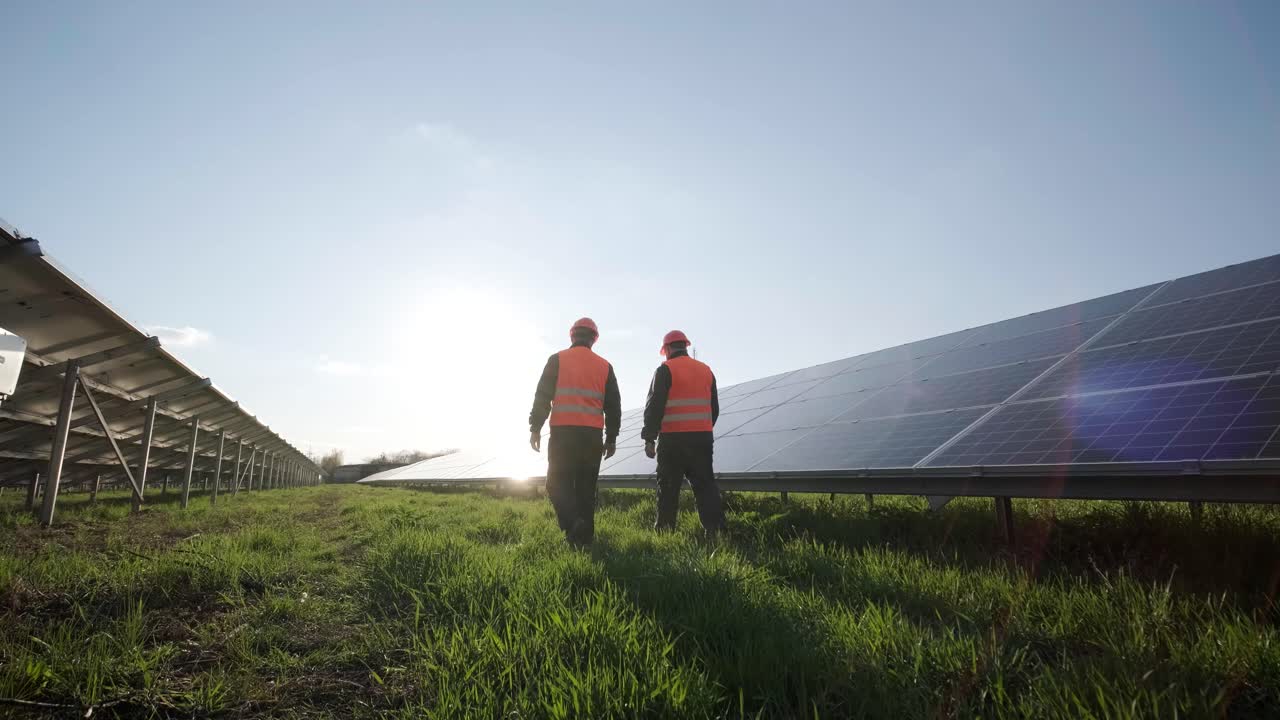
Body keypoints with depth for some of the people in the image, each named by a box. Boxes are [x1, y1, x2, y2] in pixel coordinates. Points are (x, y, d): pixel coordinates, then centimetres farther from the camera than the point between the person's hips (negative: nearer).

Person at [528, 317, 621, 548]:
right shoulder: (604, 366, 11)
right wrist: (611, 438, 17)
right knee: (586, 488, 10)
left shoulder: (557, 360, 3)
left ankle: (573, 525, -18)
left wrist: (535, 428, 2)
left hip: (563, 433, -3)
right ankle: (585, 536, 10)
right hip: (592, 435, 3)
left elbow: (542, 396, -3)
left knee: (558, 484, 4)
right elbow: (613, 405, 11)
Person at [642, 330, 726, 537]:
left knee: (668, 488, 5)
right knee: (705, 484, 6)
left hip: (673, 438, -4)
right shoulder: (706, 370, 14)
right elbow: (714, 408, 19)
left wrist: (649, 438, -6)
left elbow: (654, 407, -9)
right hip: (703, 437, 4)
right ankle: (716, 528, -1)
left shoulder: (665, 370, -3)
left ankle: (665, 529, 11)